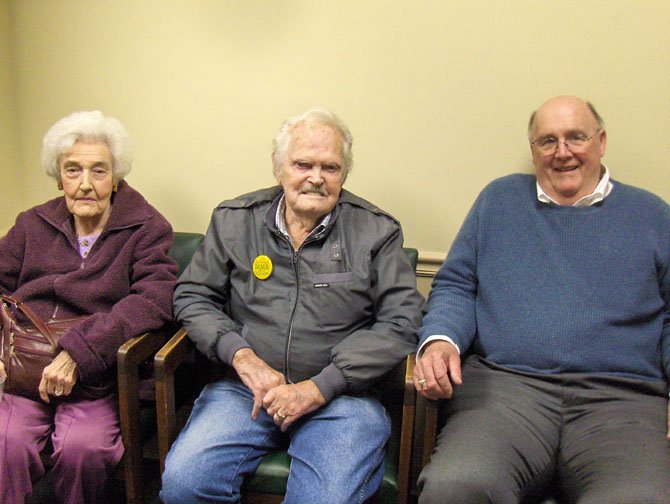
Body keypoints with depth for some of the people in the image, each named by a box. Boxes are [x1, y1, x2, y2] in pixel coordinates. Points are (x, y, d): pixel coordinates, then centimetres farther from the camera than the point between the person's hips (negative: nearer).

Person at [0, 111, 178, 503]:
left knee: (82, 448, -27)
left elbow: (154, 300, -13)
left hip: (98, 374, -2)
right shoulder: (33, 225, 16)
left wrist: (78, 352, -22)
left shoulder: (148, 229, 2)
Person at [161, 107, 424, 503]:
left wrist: (319, 387, -11)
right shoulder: (234, 221, 9)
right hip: (245, 391, 2)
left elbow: (400, 324, -3)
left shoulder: (377, 232, 3)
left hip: (339, 397, -1)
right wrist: (242, 356, -7)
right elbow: (192, 297, 11)